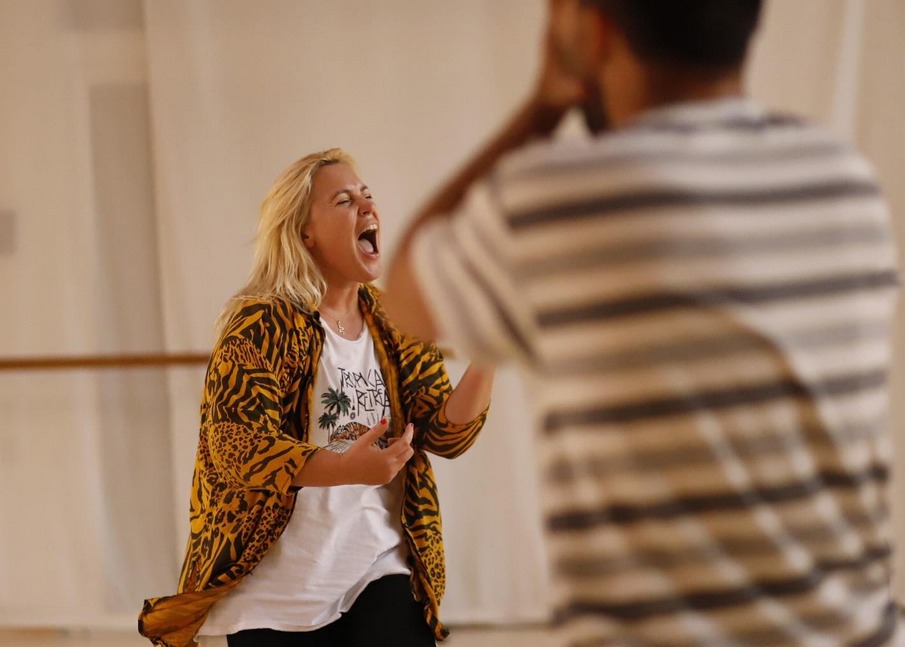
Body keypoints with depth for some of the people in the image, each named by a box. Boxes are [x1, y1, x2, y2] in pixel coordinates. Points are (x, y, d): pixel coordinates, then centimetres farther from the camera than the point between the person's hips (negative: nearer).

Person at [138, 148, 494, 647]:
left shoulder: (393, 326, 8)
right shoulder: (261, 325, -9)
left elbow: (446, 434, 2)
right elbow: (236, 445, -19)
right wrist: (347, 467, -34)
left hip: (378, 575, 4)